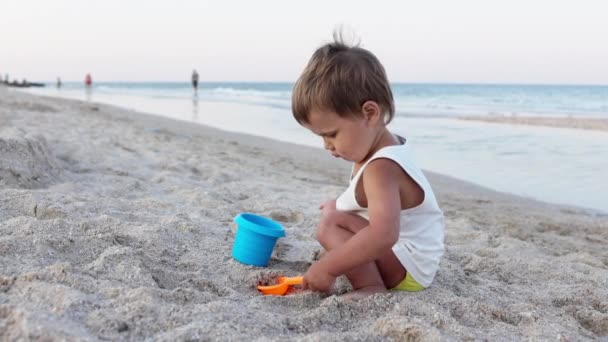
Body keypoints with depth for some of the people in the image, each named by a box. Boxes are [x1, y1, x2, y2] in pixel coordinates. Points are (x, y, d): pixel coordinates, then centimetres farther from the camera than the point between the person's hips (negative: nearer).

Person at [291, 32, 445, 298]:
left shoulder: (380, 169, -30)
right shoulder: (388, 145, 3)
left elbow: (384, 234, -45)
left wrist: (327, 267, -41)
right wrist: (337, 206, 17)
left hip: (408, 269, -11)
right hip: (407, 257, 11)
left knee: (330, 224, -26)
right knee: (332, 209, 20)